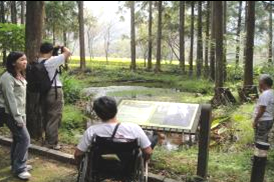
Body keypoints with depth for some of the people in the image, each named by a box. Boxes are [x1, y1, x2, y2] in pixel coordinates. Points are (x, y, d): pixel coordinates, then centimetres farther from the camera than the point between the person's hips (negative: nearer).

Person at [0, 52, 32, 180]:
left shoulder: (20, 76, 10)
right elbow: (10, 99, -21)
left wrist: (22, 115, 13)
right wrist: (17, 118, -20)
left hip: (19, 112, 9)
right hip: (11, 114, -9)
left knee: (18, 138, 14)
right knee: (24, 139, -9)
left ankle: (17, 165, 25)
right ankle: (19, 168, 2)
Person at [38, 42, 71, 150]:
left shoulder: (38, 62, 2)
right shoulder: (52, 61, -17)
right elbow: (68, 52, -15)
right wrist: (61, 47, 2)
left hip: (43, 91, 8)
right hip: (54, 92, -8)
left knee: (46, 117, 17)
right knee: (54, 118, 0)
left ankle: (47, 140, 29)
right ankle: (52, 143, 4)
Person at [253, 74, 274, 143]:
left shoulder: (265, 94, -20)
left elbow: (261, 110, -22)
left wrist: (255, 121, -16)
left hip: (263, 121, -10)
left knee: (260, 142, -4)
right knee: (264, 141, 17)